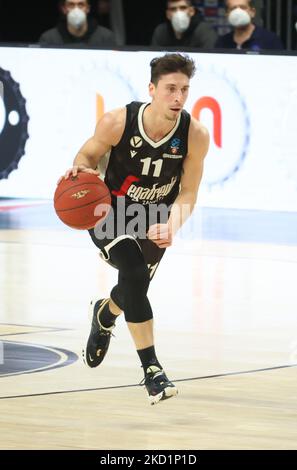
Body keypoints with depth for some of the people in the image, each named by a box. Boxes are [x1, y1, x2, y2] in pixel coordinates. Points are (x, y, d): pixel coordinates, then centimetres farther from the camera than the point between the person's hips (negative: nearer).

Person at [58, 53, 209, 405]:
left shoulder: (195, 135, -23)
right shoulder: (117, 122, -27)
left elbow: (187, 192, -13)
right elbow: (88, 154, -7)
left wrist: (171, 228, -30)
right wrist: (81, 169, -31)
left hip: (156, 217, 3)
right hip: (110, 211, -3)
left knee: (135, 289, 16)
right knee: (134, 271, -26)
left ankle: (104, 314, 56)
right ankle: (151, 369, -21)